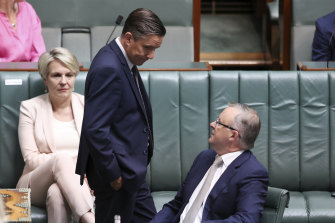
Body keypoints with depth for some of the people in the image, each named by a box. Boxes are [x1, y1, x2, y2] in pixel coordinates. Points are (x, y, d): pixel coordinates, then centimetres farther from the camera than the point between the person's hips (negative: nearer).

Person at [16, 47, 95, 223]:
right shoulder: (30, 108, 5)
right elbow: (31, 158, -2)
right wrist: (69, 162, -13)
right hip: (36, 185, -1)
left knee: (56, 193, -37)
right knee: (61, 159, -36)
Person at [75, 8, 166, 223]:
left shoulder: (124, 61, 9)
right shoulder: (108, 69, -23)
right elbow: (95, 129, -26)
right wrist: (113, 174, -20)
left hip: (131, 172, 10)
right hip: (117, 174, -10)